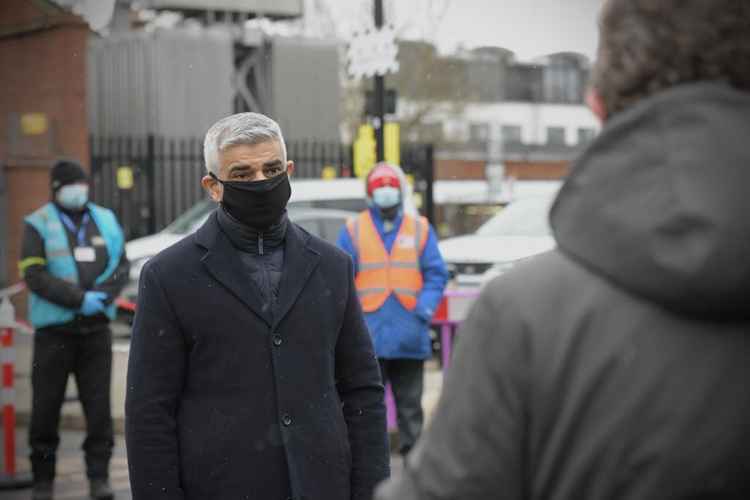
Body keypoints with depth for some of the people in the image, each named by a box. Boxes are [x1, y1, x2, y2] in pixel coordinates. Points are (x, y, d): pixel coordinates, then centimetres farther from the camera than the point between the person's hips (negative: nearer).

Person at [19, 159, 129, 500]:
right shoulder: (38, 225, -1)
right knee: (46, 407, 3)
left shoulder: (105, 221, 12)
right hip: (54, 330, -3)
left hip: (96, 328, 3)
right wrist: (80, 299, -18)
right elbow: (34, 276, -11)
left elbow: (122, 267, 8)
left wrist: (102, 295, -12)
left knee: (99, 405, 0)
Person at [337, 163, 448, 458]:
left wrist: (426, 306, -12)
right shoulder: (353, 231, 5)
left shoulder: (420, 229, 8)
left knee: (410, 402, 9)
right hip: (368, 334, -1)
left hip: (410, 336, 1)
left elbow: (436, 274, 4)